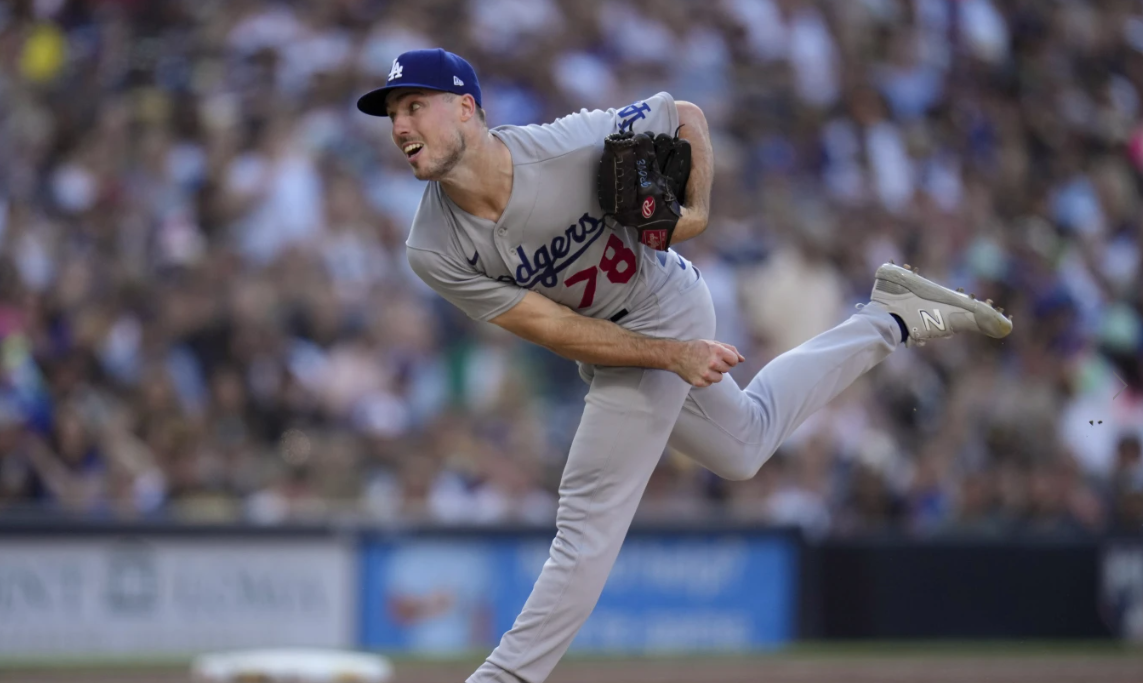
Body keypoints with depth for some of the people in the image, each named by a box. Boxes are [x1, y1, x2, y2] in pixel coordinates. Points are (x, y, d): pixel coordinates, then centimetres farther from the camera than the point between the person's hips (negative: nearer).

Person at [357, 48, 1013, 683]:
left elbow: (685, 114, -12)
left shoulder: (576, 146, -33)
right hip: (611, 342, 5)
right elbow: (556, 330, -19)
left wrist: (696, 210, -26)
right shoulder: (435, 251, -23)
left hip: (661, 313, -5)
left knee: (589, 515, -9)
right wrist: (673, 356, -26)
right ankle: (892, 320, 38)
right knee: (743, 447, 25)